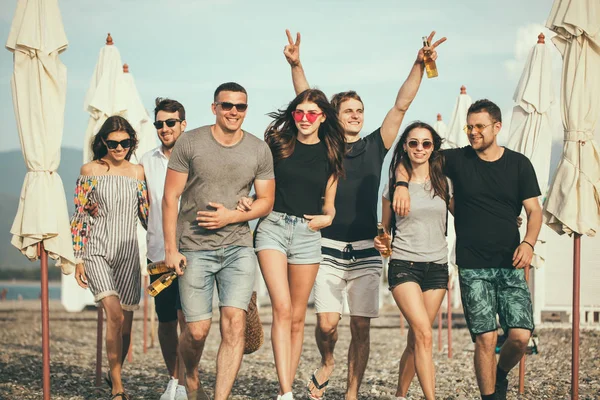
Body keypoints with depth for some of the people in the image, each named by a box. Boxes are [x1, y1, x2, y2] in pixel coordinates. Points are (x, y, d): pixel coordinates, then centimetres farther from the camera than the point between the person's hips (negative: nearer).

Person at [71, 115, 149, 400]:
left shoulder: (137, 173, 8)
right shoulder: (90, 171, 1)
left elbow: (147, 215, 12)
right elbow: (79, 217, 2)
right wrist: (79, 260, -2)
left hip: (128, 254, 3)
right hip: (96, 251, -3)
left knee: (125, 325, 4)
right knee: (114, 315, -20)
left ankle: (114, 374, 30)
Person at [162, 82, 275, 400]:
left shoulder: (259, 150, 5)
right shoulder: (190, 143, -1)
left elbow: (266, 201, 9)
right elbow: (170, 198, -1)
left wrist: (231, 216, -9)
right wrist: (171, 248, -6)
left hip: (238, 248, 2)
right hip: (194, 248, -2)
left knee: (234, 323, -13)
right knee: (198, 330, -1)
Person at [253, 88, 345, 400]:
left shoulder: (330, 154, 9)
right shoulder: (277, 143, 5)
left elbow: (329, 201, 15)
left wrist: (327, 217, -5)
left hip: (308, 233, 2)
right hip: (273, 226, -2)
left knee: (298, 317, 5)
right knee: (282, 308, -16)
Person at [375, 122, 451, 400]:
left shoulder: (444, 184, 8)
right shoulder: (395, 185, 4)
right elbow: (385, 228, 12)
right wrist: (380, 242, -10)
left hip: (436, 267, 3)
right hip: (404, 265, -3)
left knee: (415, 340, 5)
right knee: (424, 335, -18)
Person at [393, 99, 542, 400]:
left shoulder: (519, 164, 6)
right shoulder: (458, 159, 3)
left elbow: (534, 210, 5)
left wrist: (528, 242, -13)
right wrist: (402, 183, -16)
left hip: (510, 265, 1)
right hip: (472, 267, -1)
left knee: (520, 336, -8)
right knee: (485, 338, -6)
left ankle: (500, 374, 23)